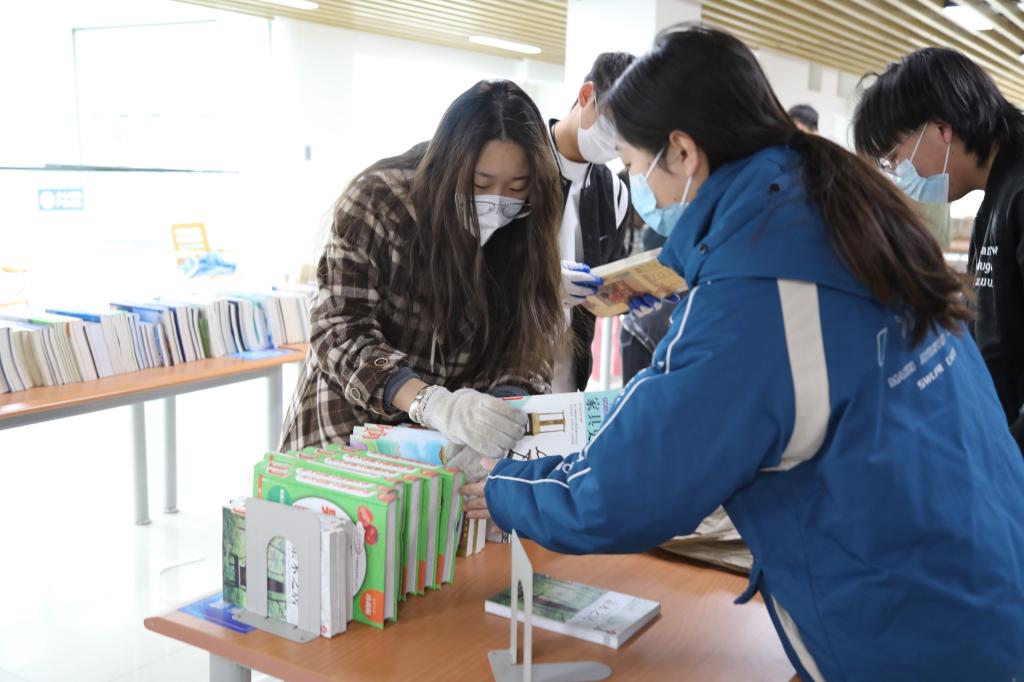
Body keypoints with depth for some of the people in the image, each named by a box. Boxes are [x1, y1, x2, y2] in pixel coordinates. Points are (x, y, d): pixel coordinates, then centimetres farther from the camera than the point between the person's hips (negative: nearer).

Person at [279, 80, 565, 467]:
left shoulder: (522, 231, -7)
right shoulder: (377, 202, -17)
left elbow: (526, 342, -6)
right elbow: (341, 334, -21)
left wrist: (512, 402, -28)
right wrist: (434, 404, -37)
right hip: (357, 422, -2)